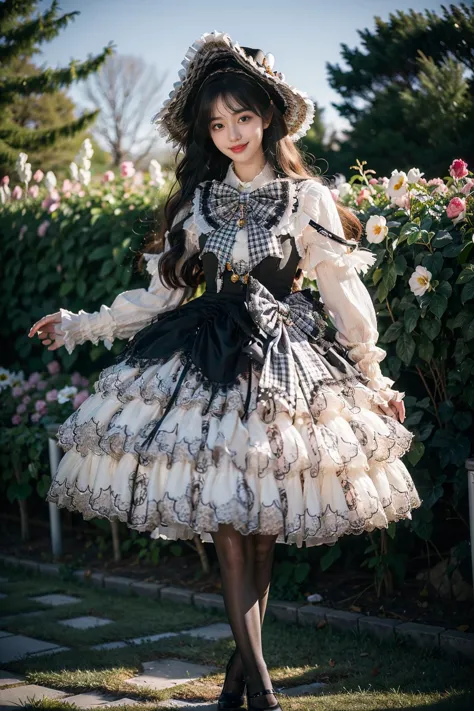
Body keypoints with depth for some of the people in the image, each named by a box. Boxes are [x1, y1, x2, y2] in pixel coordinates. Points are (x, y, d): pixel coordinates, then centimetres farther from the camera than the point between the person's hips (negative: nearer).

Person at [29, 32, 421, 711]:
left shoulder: (307, 198, 4)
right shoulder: (197, 200, 10)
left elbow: (344, 293, 7)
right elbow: (162, 293, 15)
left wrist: (375, 378, 9)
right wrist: (80, 326, 14)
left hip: (286, 361, -1)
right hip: (209, 360, 1)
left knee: (265, 522, 0)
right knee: (226, 520, -9)